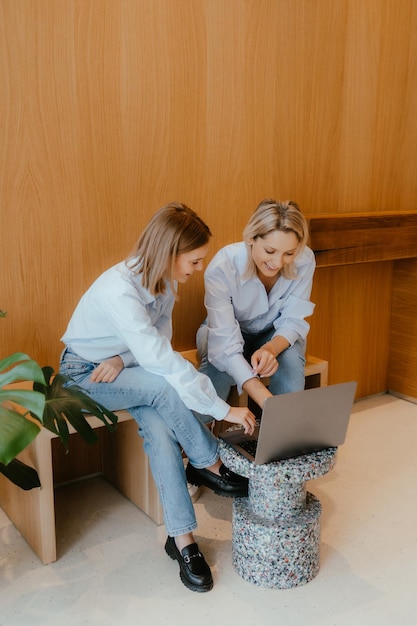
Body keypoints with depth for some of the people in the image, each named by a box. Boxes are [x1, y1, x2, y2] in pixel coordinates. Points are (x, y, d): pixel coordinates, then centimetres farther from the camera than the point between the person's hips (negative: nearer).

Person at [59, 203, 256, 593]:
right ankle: (209, 467, -11)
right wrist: (223, 410, -36)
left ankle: (182, 537, -15)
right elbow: (162, 360, -38)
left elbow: (159, 339, 0)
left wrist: (124, 358, -22)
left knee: (159, 428, -23)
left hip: (125, 370, 6)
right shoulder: (119, 290, -34)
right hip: (84, 375, -6)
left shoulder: (163, 279, -8)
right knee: (166, 386, -32)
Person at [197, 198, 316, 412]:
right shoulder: (222, 267, -34)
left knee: (291, 362, -30)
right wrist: (266, 400, -52)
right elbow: (225, 345, -39)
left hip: (276, 334, 2)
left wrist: (270, 348, -41)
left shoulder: (304, 261, -26)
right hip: (227, 332, -2)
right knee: (218, 369, -32)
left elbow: (292, 321, -16)